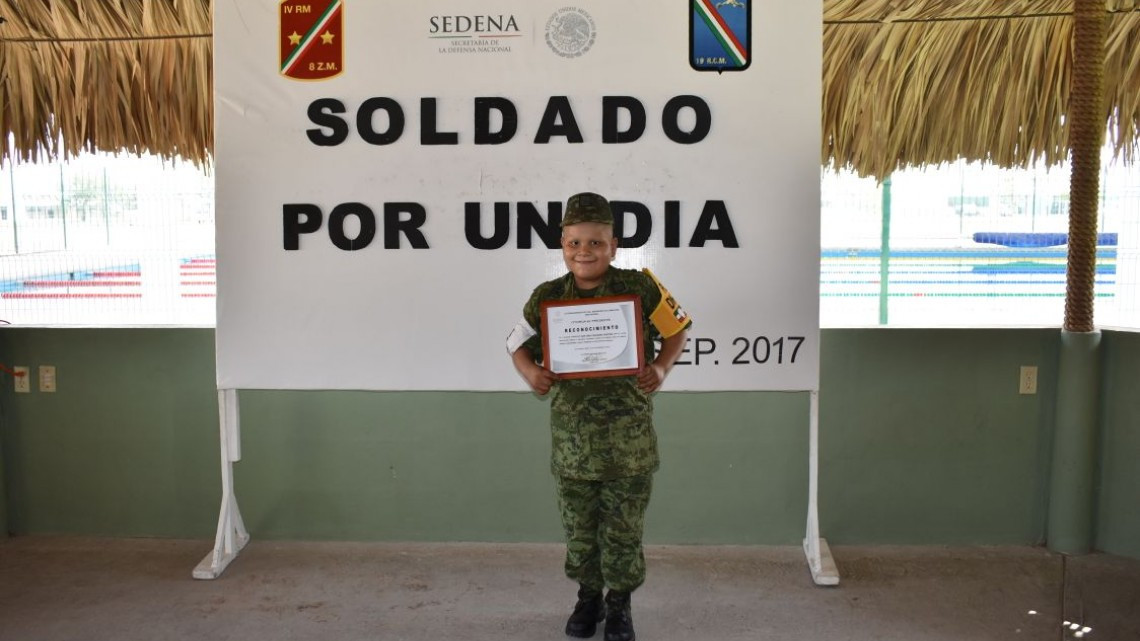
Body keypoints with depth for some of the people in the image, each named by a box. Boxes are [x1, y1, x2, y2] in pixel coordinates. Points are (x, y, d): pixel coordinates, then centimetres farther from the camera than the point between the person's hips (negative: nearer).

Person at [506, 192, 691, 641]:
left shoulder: (640, 288, -6)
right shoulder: (547, 298, -1)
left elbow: (676, 332, 6)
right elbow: (519, 345, 11)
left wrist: (661, 368, -11)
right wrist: (531, 372, -10)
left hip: (629, 440, -2)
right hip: (571, 440, 2)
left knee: (623, 530, 10)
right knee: (579, 529, 14)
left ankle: (619, 604, 30)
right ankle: (589, 597, 36)